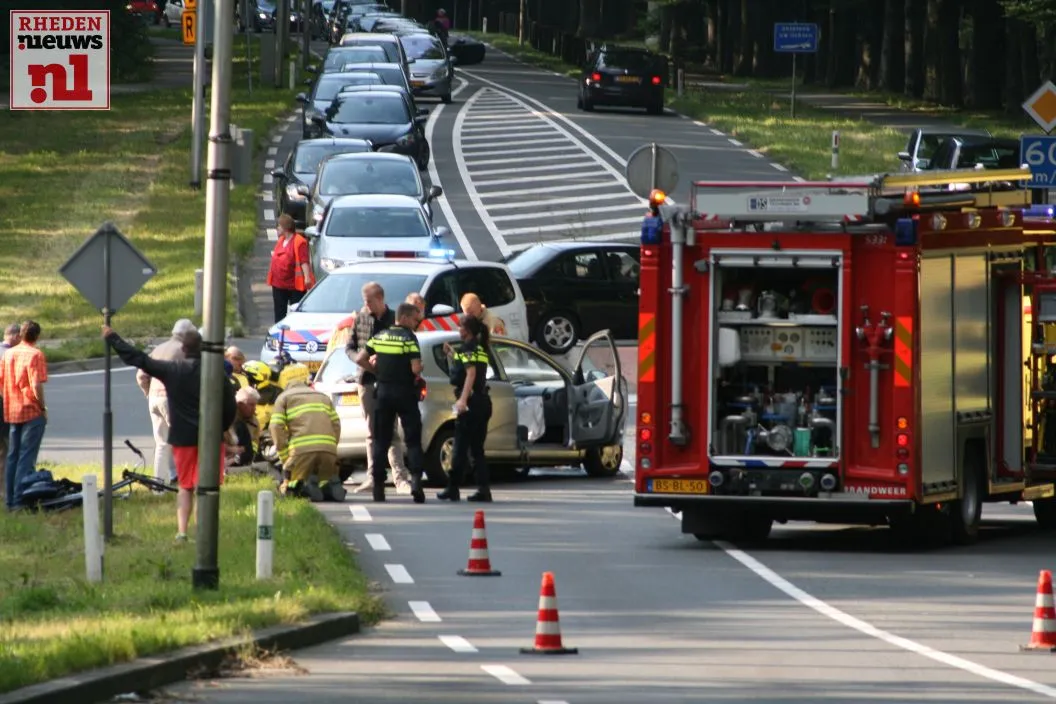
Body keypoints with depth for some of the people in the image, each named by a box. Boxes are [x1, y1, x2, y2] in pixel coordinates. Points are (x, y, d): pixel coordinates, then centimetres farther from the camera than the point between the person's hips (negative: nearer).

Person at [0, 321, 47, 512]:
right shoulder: (35, 355, -12)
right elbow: (36, 386, -19)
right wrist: (43, 407, -7)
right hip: (31, 412, -6)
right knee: (27, 458, -3)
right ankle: (20, 500, -7)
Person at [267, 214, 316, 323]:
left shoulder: (299, 242, -14)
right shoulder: (281, 240, 11)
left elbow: (304, 261, -21)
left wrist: (307, 277, -28)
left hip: (295, 285, -8)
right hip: (279, 284, 8)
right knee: (279, 313, 11)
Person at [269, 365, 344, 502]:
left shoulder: (283, 397, 16)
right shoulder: (323, 397, 29)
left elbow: (276, 428, 3)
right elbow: (336, 425, 19)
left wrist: (286, 460, 5)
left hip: (301, 451, -3)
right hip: (329, 450, 3)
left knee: (289, 490, 10)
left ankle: (303, 487, -23)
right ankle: (330, 487, -14)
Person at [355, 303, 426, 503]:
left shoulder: (379, 337, 7)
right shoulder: (408, 338, -10)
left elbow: (360, 359, 6)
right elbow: (416, 368, -18)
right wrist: (419, 370, 4)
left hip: (383, 391, 4)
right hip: (405, 392, -4)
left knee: (380, 441, 9)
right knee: (413, 440, 0)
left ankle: (378, 485, 4)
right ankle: (416, 478, -17)